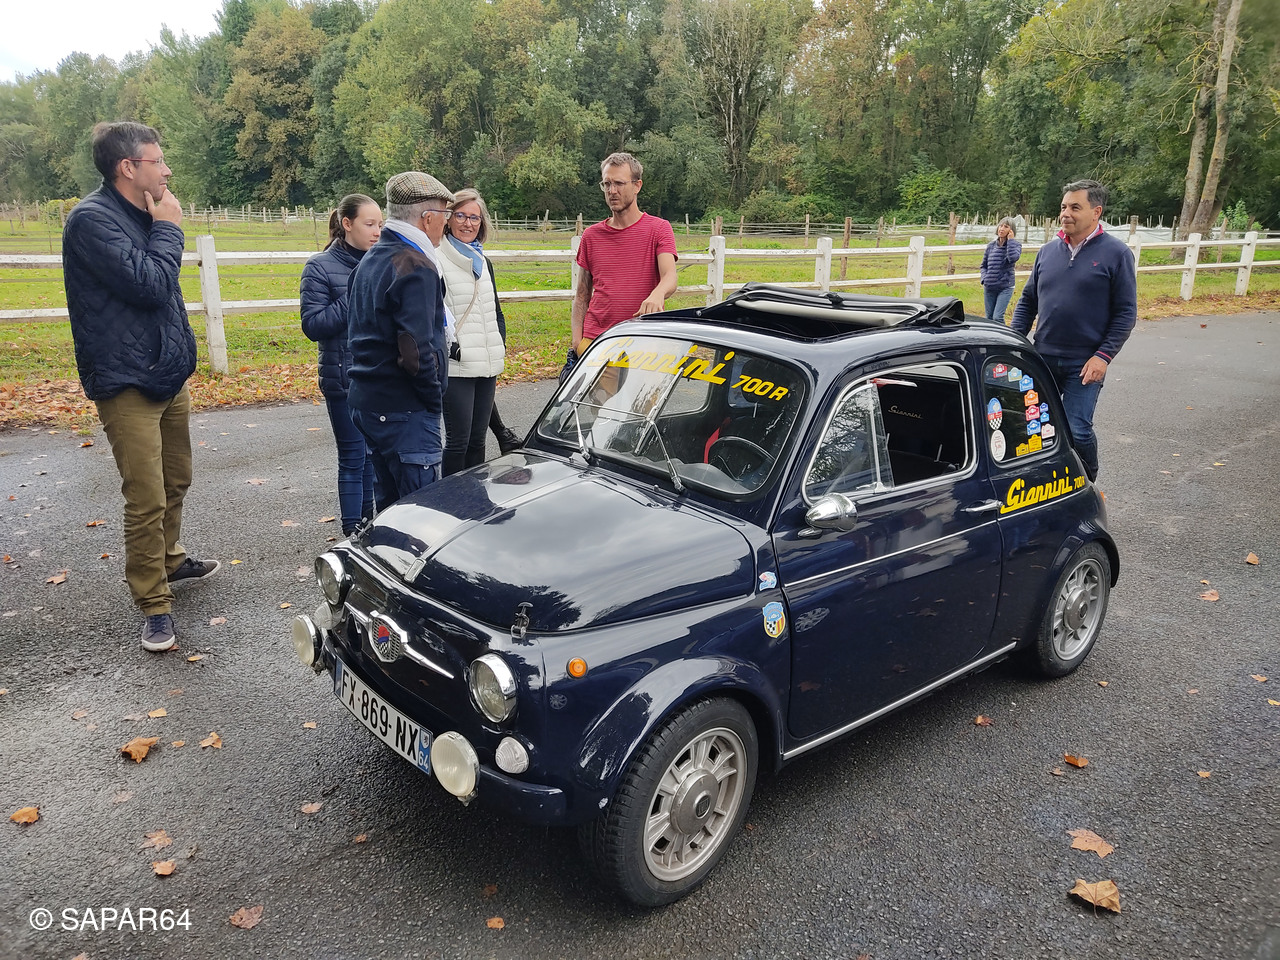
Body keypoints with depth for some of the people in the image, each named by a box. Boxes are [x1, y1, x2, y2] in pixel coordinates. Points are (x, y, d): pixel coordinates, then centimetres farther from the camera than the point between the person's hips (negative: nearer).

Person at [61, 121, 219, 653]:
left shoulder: (141, 216, 12)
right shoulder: (93, 219, -15)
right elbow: (149, 284, -24)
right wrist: (168, 228, -10)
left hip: (168, 375, 9)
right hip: (127, 384, -9)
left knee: (175, 482, 21)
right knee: (147, 499, -7)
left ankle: (169, 561, 41)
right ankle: (154, 606, 4)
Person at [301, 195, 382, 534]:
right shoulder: (321, 267, -6)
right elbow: (313, 324, -12)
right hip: (346, 379, -5)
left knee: (375, 454, 13)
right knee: (354, 458, 2)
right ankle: (353, 534, 14)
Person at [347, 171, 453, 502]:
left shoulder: (369, 260, 15)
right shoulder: (416, 267, -15)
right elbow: (416, 351, -22)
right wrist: (435, 402, -10)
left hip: (366, 401, 10)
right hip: (404, 410, -10)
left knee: (390, 502, 18)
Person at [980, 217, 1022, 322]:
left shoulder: (1015, 245, -2)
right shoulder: (991, 245, 7)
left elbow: (1013, 258, -25)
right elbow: (983, 265, 16)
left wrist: (1010, 240, -16)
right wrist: (984, 278, -2)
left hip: (1005, 288, -4)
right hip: (989, 288, 4)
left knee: (997, 317, -15)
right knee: (989, 318, 11)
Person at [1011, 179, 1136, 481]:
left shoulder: (1116, 253, -4)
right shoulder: (1048, 251, 8)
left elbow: (1126, 312, -5)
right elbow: (1027, 301, 15)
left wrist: (1103, 356, -15)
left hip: (1085, 364, -4)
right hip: (1042, 358, 5)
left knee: (1077, 431, -8)